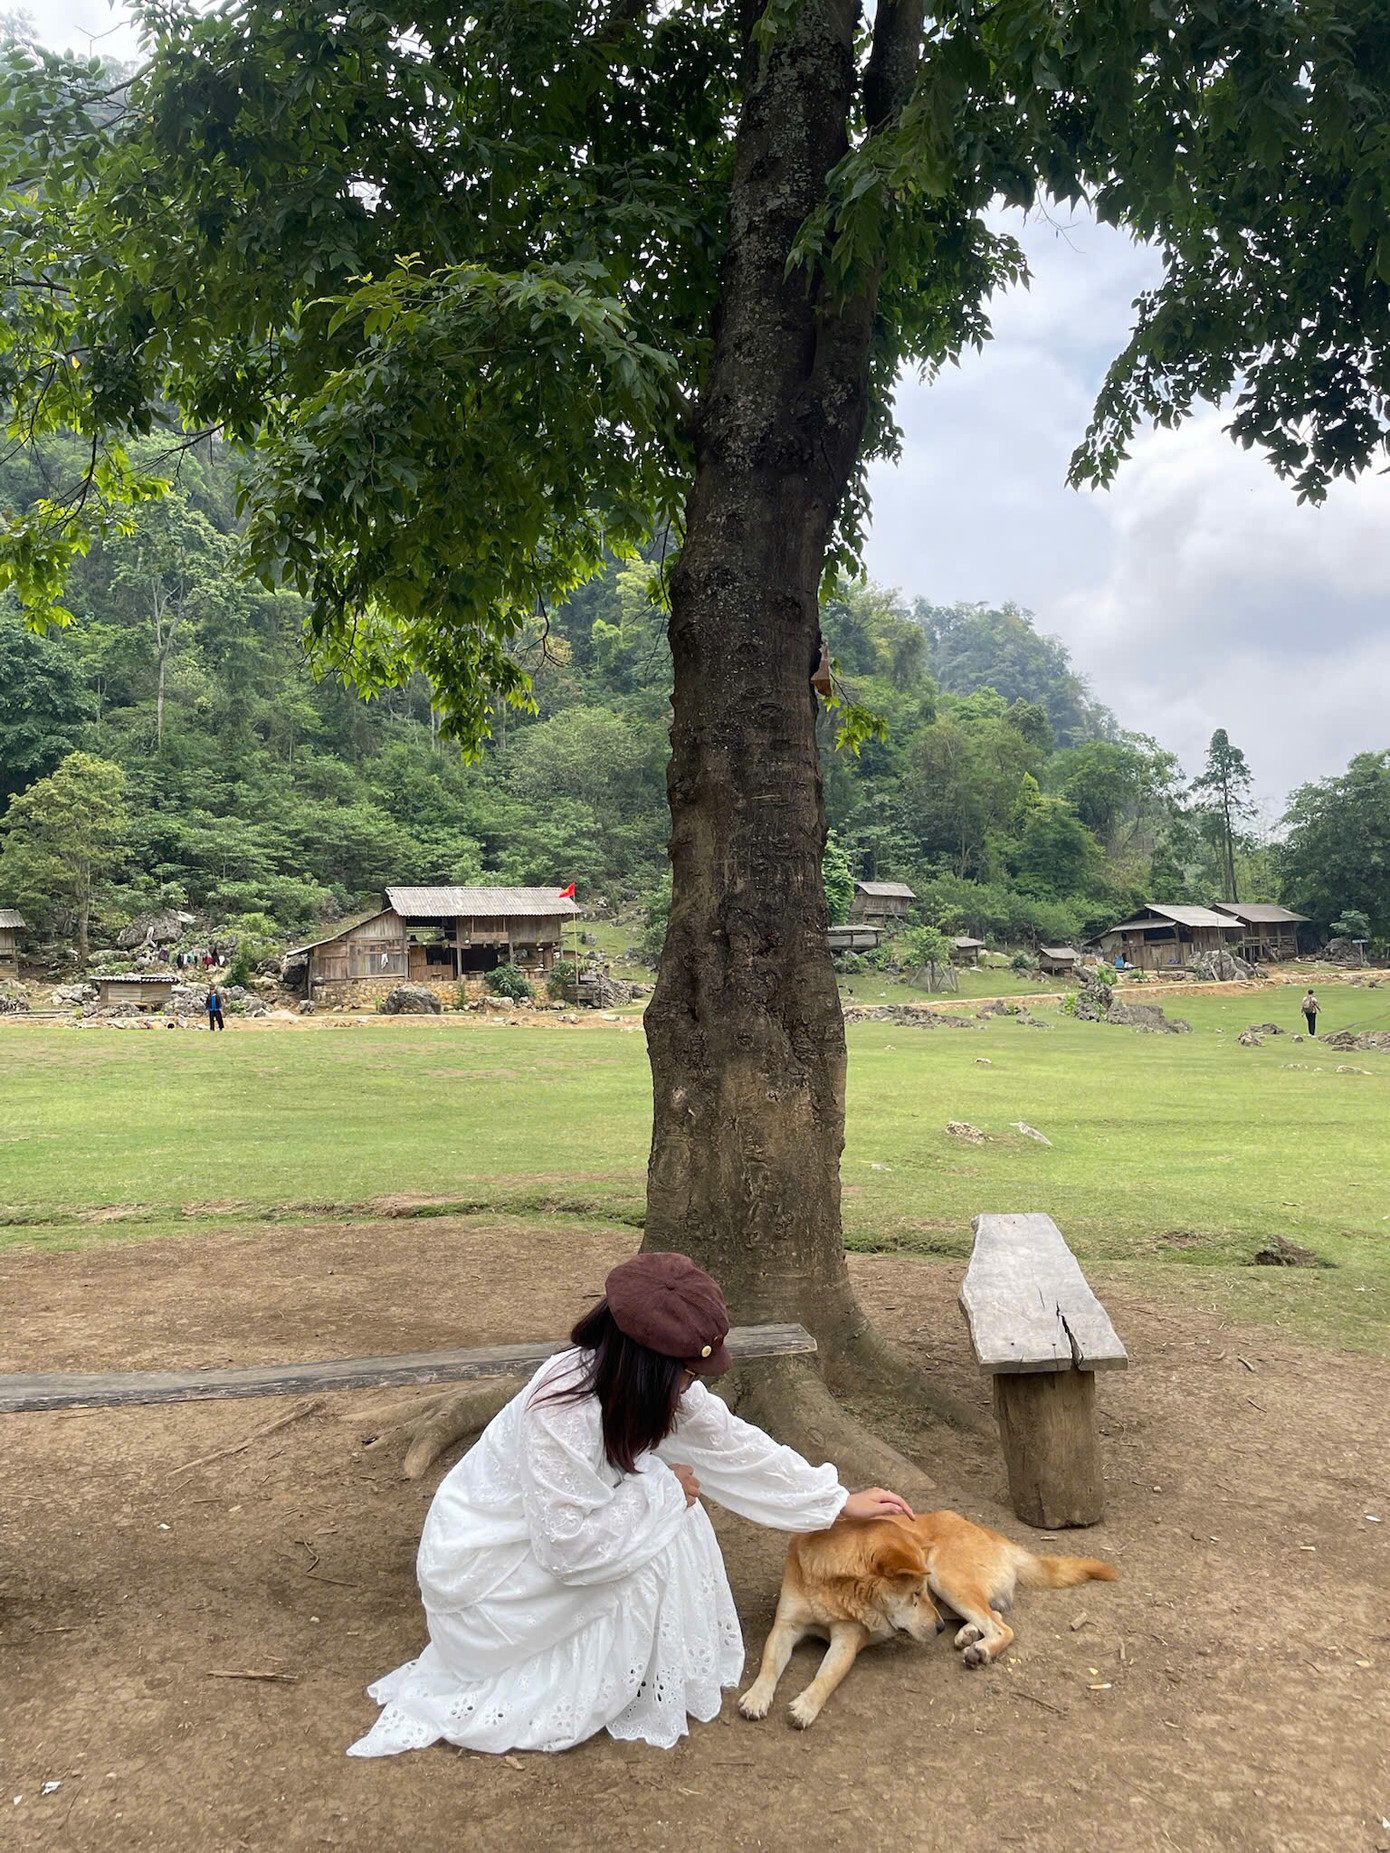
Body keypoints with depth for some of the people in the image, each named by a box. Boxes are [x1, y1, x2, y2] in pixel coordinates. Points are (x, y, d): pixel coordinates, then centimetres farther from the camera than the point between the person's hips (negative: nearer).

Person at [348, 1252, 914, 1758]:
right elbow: (570, 1549, -31)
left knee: (667, 1497, -3)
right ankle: (641, 1699, 1)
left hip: (549, 1528, 8)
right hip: (479, 1567, -8)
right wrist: (662, 1490, -21)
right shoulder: (561, 1412, -36)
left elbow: (737, 1447, -2)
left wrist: (841, 1502, 4)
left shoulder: (659, 1388, -11)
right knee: (663, 1520, -17)